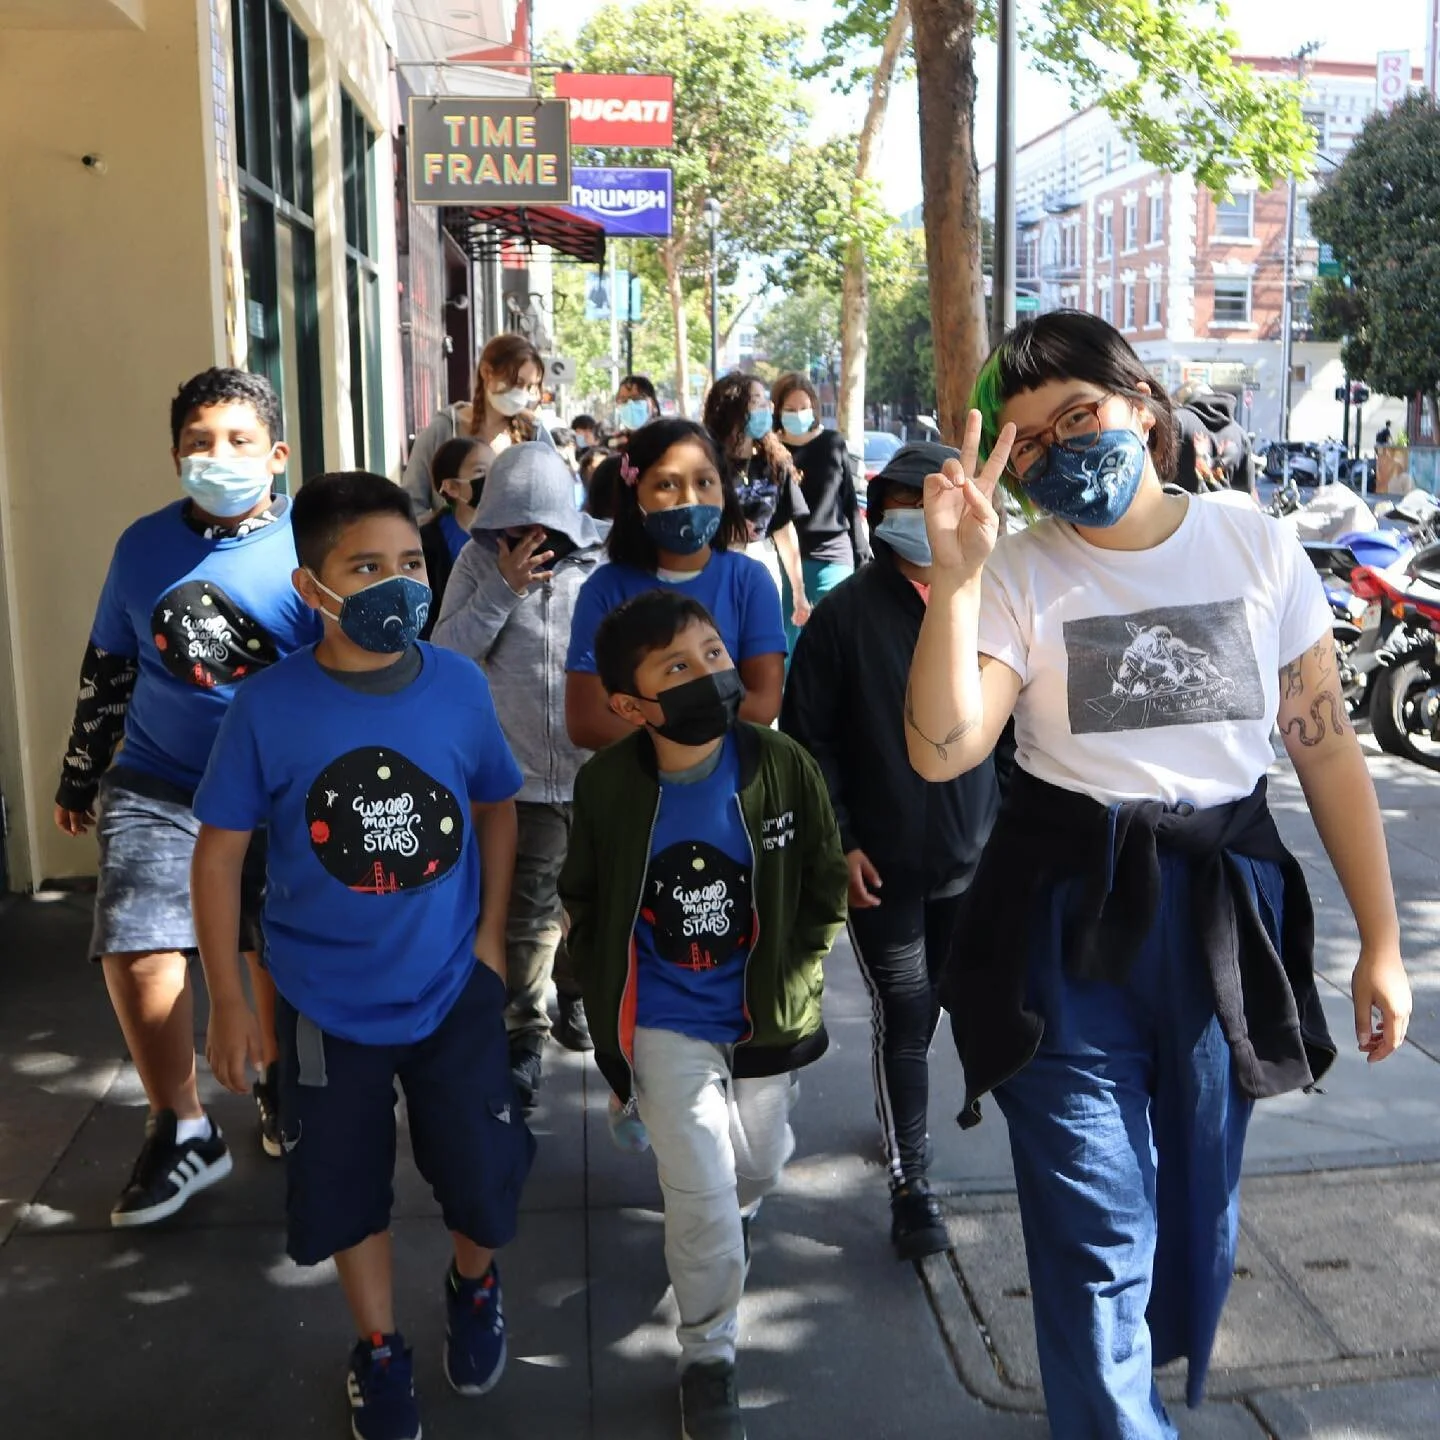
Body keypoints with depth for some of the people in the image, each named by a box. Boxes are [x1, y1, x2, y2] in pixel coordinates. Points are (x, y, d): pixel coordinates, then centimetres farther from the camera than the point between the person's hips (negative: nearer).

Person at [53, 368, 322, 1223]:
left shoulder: (312, 551, -10)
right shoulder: (145, 545, 0)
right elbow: (107, 667, 11)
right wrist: (79, 777, 17)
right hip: (156, 785, 2)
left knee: (279, 953, 11)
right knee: (136, 948, -8)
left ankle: (279, 1086, 40)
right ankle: (182, 1132, 12)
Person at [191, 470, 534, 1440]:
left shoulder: (461, 686, -12)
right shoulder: (268, 707, -17)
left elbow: (496, 807, 4)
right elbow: (220, 850, -8)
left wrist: (490, 938, 0)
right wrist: (228, 1000, -6)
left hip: (455, 988, 1)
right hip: (328, 999, 0)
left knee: (483, 1174, 9)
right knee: (346, 1184, 15)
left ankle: (475, 1288, 44)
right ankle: (380, 1352, 42)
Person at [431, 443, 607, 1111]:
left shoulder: (599, 563, -8)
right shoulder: (480, 561, -5)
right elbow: (446, 655, -11)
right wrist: (502, 589, -20)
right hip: (519, 774, -1)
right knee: (526, 909, 0)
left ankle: (575, 998, 43)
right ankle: (525, 1036, 16)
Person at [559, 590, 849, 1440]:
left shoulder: (785, 767, -15)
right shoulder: (605, 788, -16)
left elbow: (826, 888, -3)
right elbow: (586, 906, 1)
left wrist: (791, 987, -8)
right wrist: (608, 1019, 2)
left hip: (766, 1020, 2)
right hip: (666, 1026, -2)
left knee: (760, 1168, 21)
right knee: (702, 1199, -4)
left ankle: (732, 1217, 59)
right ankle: (709, 1360, 22)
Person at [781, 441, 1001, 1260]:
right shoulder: (847, 614, -7)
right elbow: (808, 738, -6)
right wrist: (837, 843, -11)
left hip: (972, 855, 4)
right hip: (881, 861, -3)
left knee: (942, 1005, 18)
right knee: (904, 1015, 0)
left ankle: (900, 1117, 44)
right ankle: (912, 1183, 12)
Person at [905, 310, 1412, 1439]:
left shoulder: (1258, 549, -2)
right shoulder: (1019, 573, -6)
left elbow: (1329, 752, 2)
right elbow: (941, 751, -20)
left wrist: (1381, 943, 3)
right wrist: (956, 573, -28)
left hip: (1228, 913, 3)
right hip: (1068, 920, -2)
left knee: (1199, 1203, 19)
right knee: (1098, 1229, 2)